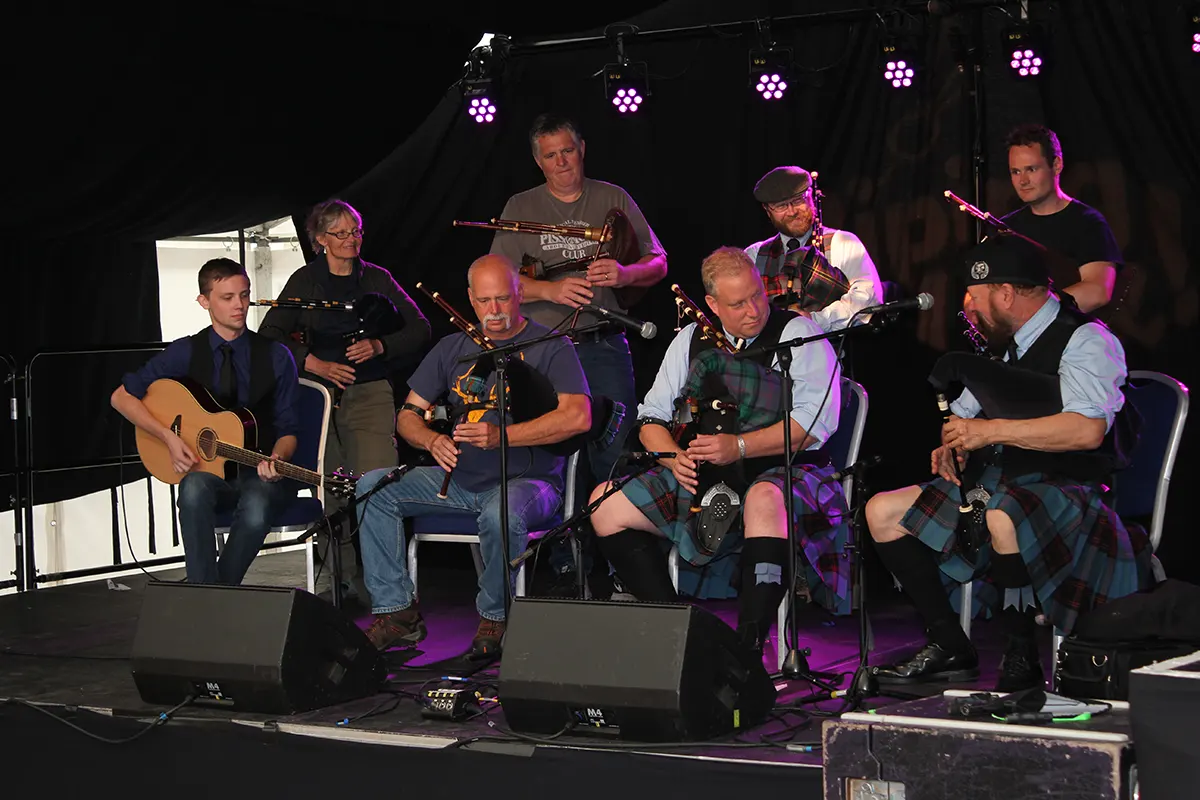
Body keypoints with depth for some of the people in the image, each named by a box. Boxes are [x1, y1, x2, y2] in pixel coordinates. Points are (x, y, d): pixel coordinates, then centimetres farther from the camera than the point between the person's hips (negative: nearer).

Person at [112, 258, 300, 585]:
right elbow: (122, 397, 3)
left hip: (260, 474, 0)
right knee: (195, 490, -36)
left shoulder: (276, 357, 2)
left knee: (255, 510, -36)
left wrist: (276, 459, -20)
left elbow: (287, 429, 3)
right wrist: (169, 437, -10)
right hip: (205, 468, 1)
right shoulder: (186, 352, 2)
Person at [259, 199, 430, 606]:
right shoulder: (305, 281, 8)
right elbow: (269, 335, 1)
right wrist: (314, 363, -11)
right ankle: (342, 580, 7)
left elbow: (419, 328, 10)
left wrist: (378, 345, -7)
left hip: (370, 393, 0)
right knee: (328, 493, -3)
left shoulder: (377, 279, 12)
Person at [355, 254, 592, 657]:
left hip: (526, 479, -5)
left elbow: (578, 416, -17)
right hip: (458, 478, 5)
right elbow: (408, 415, 14)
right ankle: (396, 610, -11)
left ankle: (495, 617, -14)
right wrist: (434, 441, -11)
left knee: (502, 514, -40)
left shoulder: (550, 347, -2)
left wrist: (501, 436, -25)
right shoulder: (452, 348, 14)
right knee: (371, 486, -13)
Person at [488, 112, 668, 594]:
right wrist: (553, 289, -18)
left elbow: (657, 264, 8)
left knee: (614, 457, -5)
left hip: (604, 345, 0)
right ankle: (562, 567, 6)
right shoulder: (521, 208, 8)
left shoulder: (613, 200, 10)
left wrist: (623, 274, -14)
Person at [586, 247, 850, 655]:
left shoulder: (796, 333, -4)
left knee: (764, 502, -42)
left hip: (784, 473, -6)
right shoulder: (691, 339, 13)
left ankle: (749, 646, -41)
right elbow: (652, 417, 14)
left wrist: (737, 446, -23)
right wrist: (676, 457, -8)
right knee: (605, 503, -9)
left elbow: (816, 422, -16)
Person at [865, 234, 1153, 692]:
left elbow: (1087, 430, -28)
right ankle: (950, 649, -2)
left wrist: (991, 430, -24)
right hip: (998, 487, 9)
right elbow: (965, 411, 28)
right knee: (882, 512, -2)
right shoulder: (1004, 345, 15)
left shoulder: (1086, 341, -11)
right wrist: (952, 444, 4)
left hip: (1067, 490, -9)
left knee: (1003, 516, -41)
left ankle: (1020, 660, -25)